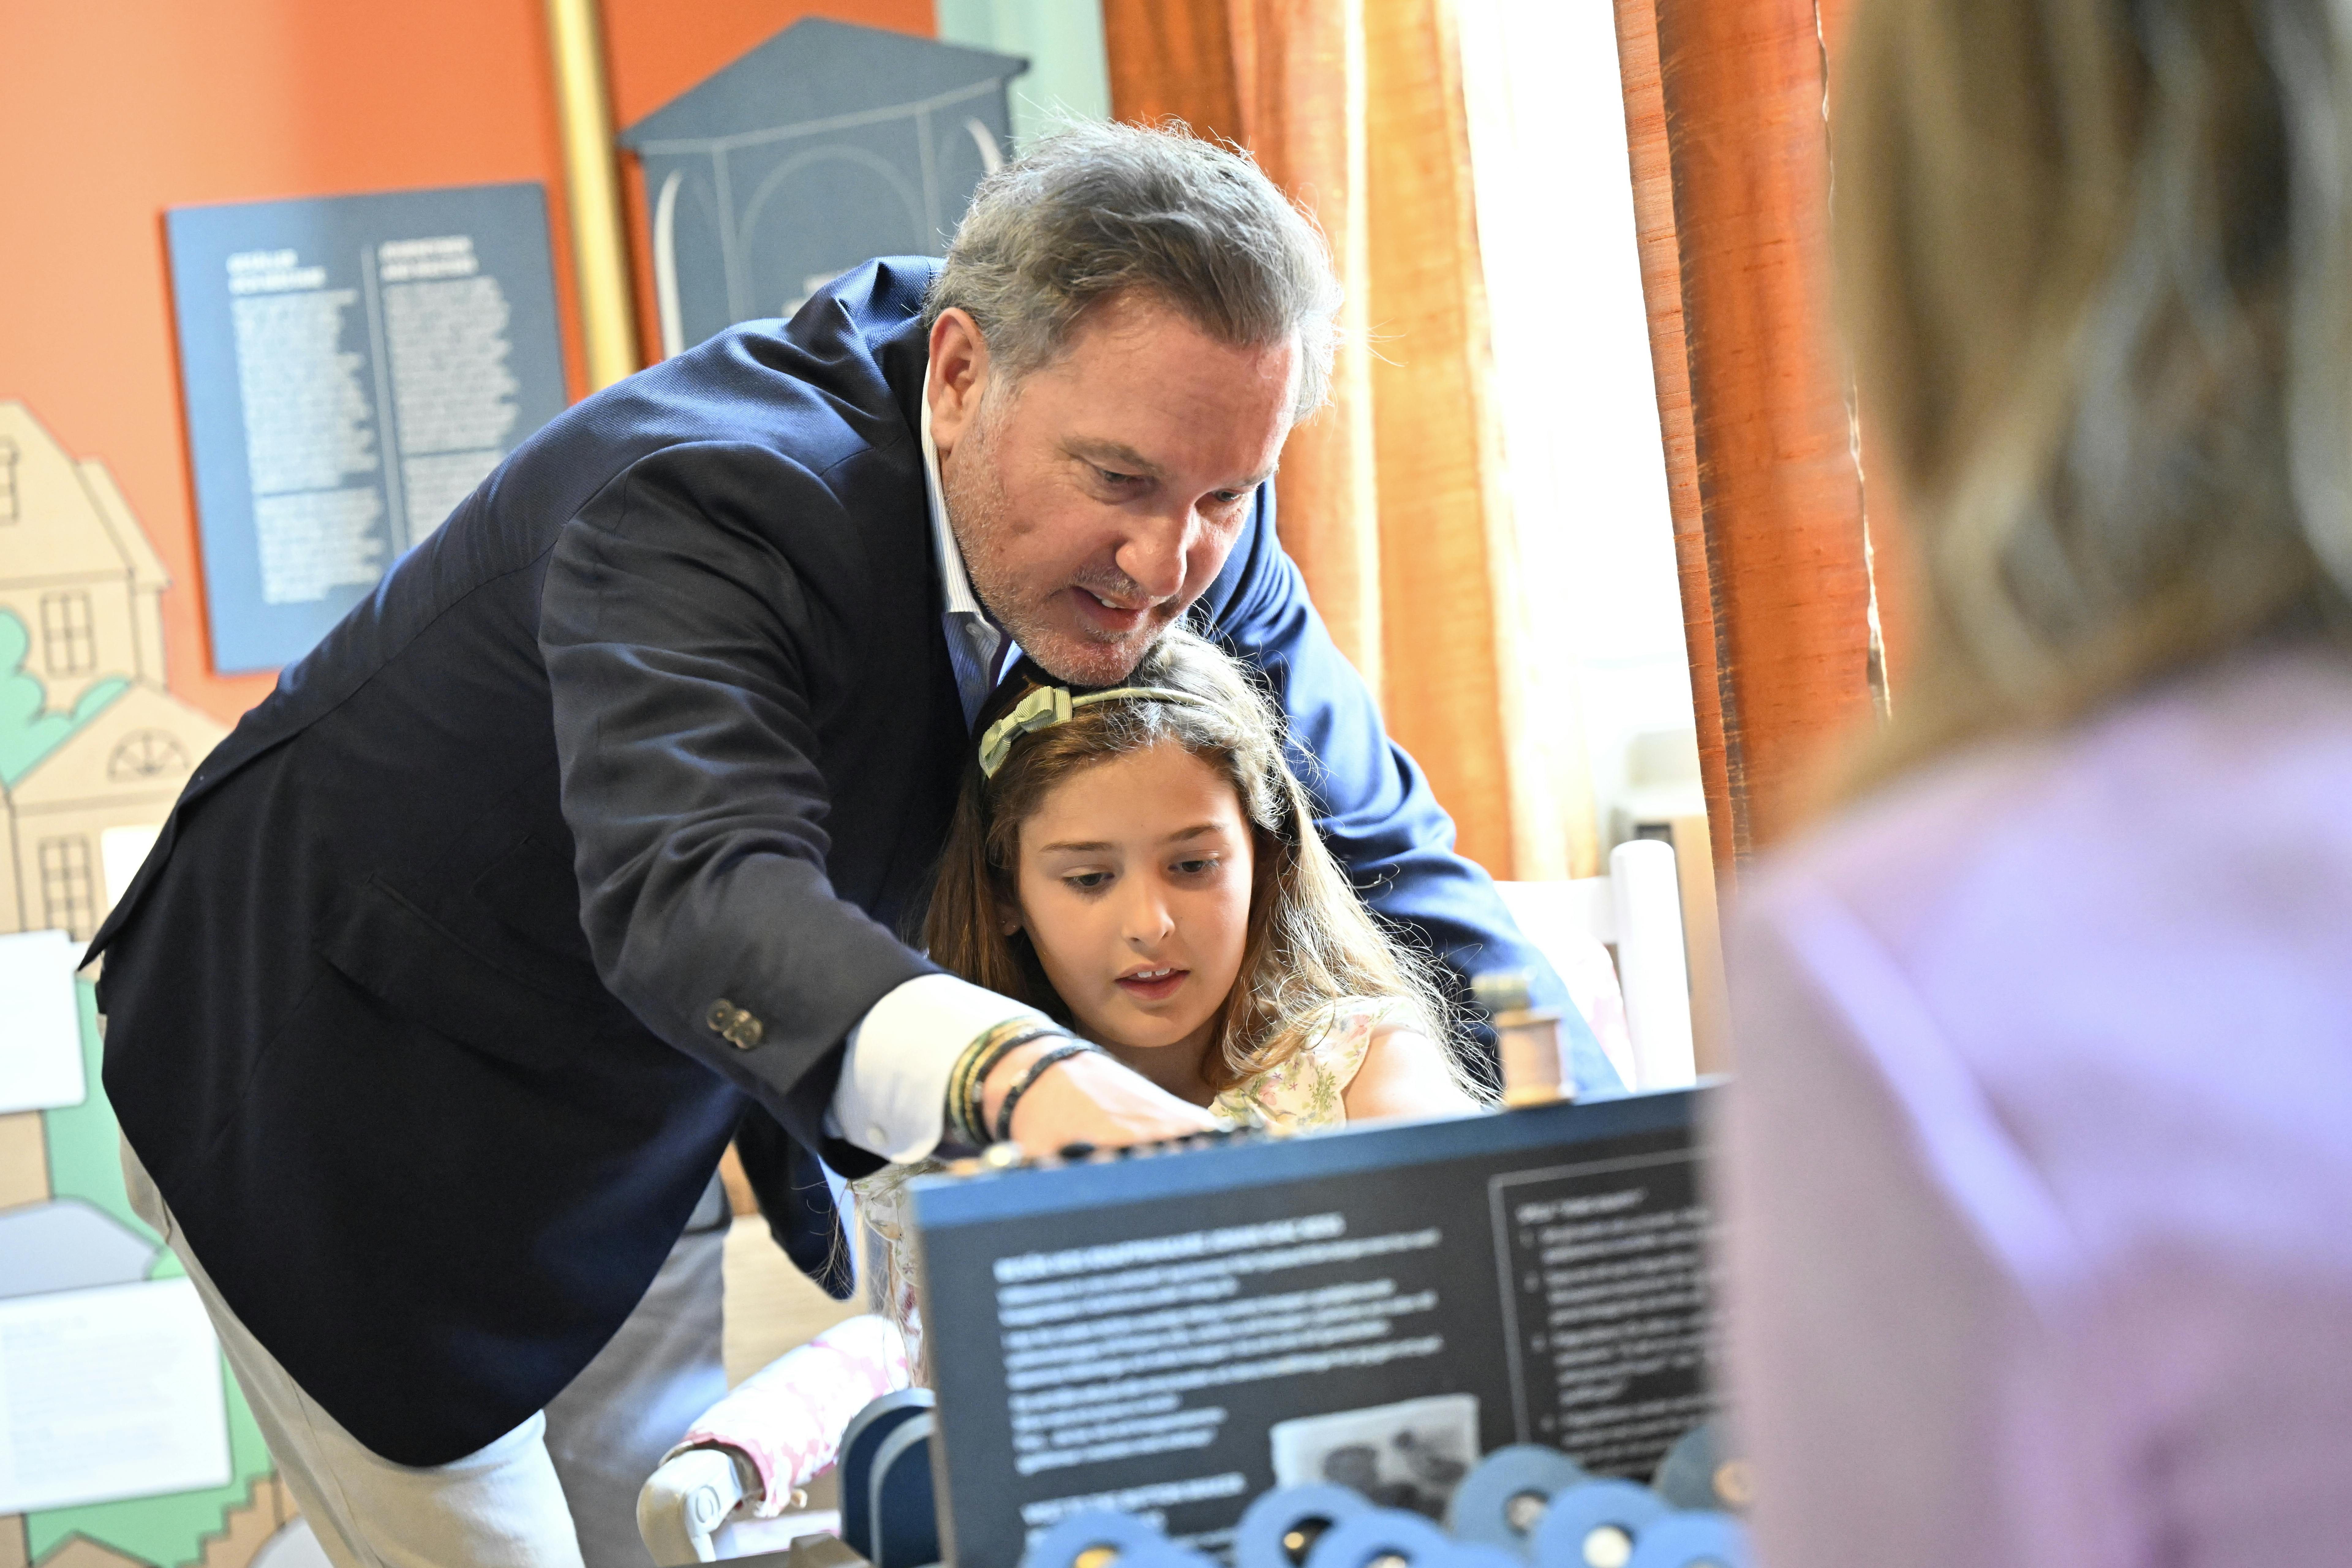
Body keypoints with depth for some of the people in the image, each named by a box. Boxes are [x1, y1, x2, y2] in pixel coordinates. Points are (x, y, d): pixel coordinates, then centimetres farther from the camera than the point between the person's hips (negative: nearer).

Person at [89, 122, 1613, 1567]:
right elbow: (692, 891, -50)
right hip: (343, 1107, -6)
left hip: (644, 1130, 7)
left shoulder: (1194, 544, -13)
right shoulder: (703, 495, -35)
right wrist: (1015, 1079, -69)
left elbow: (1380, 846, -7)